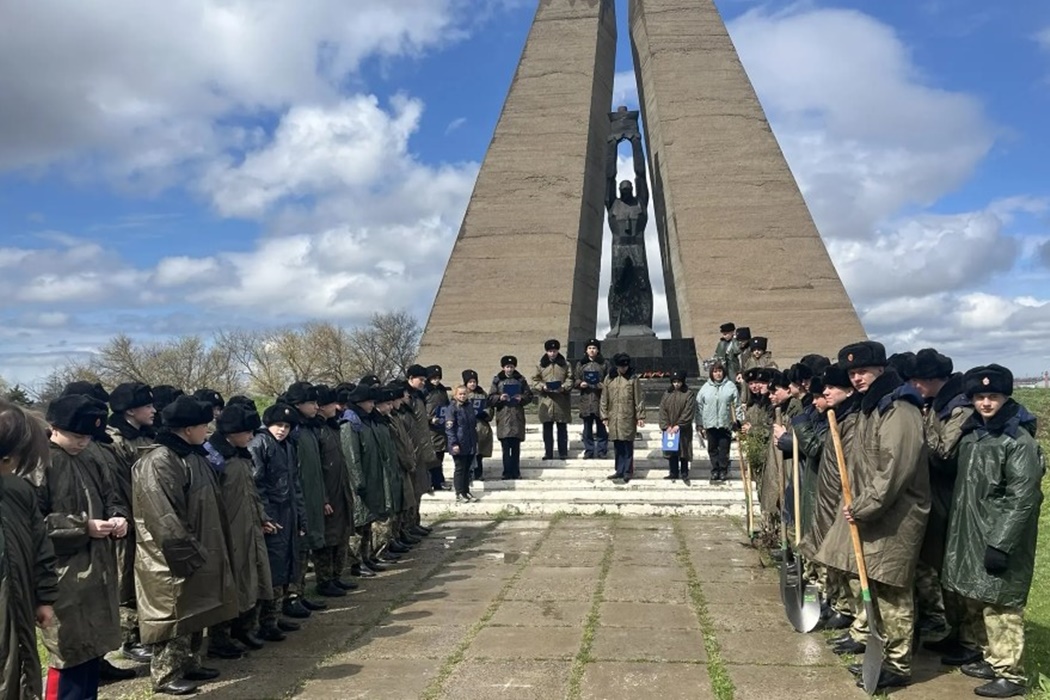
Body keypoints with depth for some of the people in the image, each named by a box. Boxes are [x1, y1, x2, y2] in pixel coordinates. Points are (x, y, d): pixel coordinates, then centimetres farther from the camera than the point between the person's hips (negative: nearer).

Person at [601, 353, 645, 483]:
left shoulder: (633, 378, -1)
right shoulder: (609, 378, 6)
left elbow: (639, 398, -1)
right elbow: (604, 399, 9)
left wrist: (640, 416, -5)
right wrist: (604, 416, 5)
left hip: (628, 418, -3)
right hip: (614, 417, 3)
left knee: (628, 445, -2)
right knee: (617, 446, 9)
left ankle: (628, 471, 7)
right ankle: (620, 470, 18)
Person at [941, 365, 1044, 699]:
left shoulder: (1020, 441, -15)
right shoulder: (972, 432, 10)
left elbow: (1022, 499, -19)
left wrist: (1000, 544, -21)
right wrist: (959, 530, 18)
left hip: (998, 539, -8)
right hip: (968, 535, 8)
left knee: (999, 605, -3)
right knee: (973, 599, 16)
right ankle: (986, 656, 31)